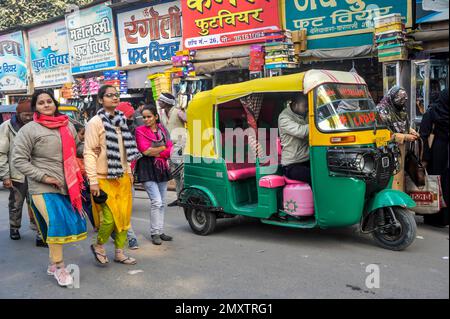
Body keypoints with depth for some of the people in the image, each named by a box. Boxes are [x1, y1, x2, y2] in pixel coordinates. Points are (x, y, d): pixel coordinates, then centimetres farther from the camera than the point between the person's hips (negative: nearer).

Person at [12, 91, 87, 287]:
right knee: (56, 224, -16)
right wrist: (43, 177, -13)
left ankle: (54, 264, 25)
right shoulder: (29, 129, -4)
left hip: (67, 186, 6)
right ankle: (58, 267, 3)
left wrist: (75, 178, 12)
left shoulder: (68, 126, 11)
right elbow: (18, 160, -7)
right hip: (43, 188, -6)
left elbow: (75, 152, 23)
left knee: (72, 223, 6)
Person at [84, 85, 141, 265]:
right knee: (110, 217, -10)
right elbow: (89, 153, -13)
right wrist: (93, 180, -17)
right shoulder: (95, 122, -9)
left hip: (122, 177, 7)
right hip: (104, 179, -7)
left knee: (124, 216, 8)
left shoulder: (120, 121, 13)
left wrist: (129, 171, 18)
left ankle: (119, 252, 22)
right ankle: (98, 246, 18)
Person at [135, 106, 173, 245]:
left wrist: (154, 152, -12)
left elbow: (170, 149, 1)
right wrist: (163, 147, -6)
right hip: (147, 169, -5)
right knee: (156, 201, -11)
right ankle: (155, 233, 0)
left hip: (162, 168, 5)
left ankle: (160, 231, 19)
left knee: (162, 203, 9)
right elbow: (145, 150, -14)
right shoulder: (140, 131, -2)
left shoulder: (163, 130, 11)